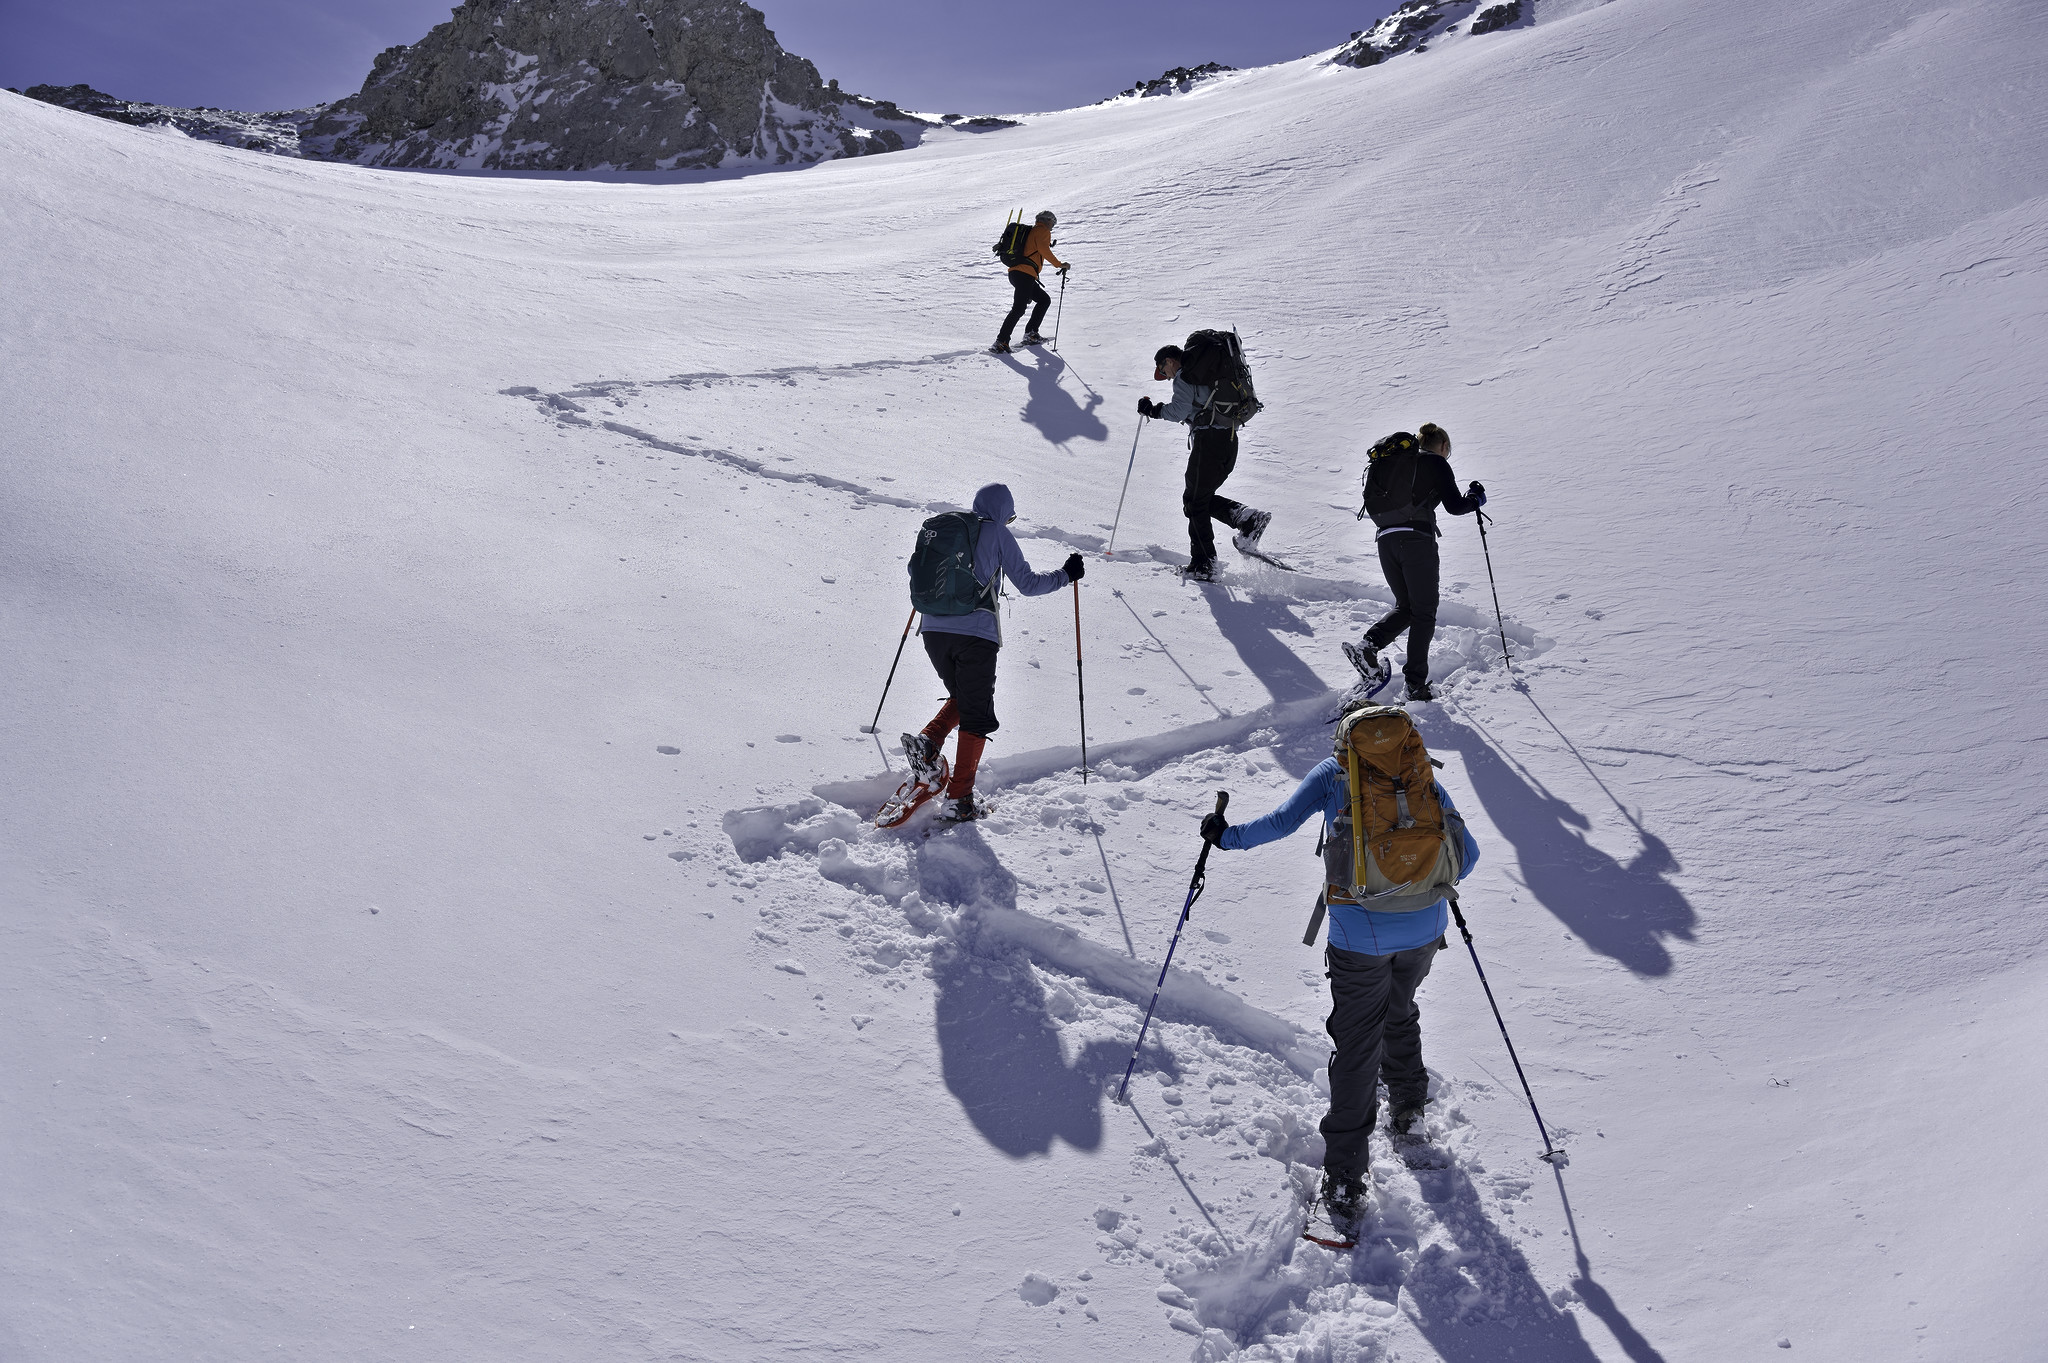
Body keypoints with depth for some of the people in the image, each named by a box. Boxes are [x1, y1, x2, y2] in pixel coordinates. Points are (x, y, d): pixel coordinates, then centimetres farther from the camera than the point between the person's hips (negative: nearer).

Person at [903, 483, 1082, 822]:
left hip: (933, 630, 5)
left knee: (961, 698, 27)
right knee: (976, 717, 3)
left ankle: (928, 742, 1)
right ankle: (958, 800, -2)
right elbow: (1027, 583, 3)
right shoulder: (998, 533, 4)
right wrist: (1066, 574, 17)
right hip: (975, 633, -5)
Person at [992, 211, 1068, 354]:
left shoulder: (1029, 231, 29)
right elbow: (1043, 249, -14)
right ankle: (1001, 342, -26)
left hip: (1015, 273, 10)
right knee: (1019, 309, -18)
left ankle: (1030, 334, 11)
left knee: (1045, 300, 18)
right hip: (1025, 274, -10)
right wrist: (1059, 264, -9)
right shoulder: (1042, 231, 3)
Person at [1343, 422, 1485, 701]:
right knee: (1424, 613, 1)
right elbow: (1454, 506, -1)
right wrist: (1476, 499, 17)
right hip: (1417, 540, -6)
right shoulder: (1436, 463, 5)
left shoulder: (1393, 461, 23)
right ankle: (1416, 684, -3)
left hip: (1385, 540, 6)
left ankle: (1368, 645, -9)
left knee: (1405, 607, 17)